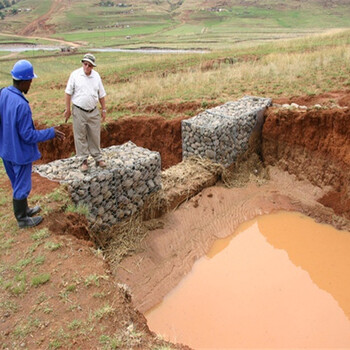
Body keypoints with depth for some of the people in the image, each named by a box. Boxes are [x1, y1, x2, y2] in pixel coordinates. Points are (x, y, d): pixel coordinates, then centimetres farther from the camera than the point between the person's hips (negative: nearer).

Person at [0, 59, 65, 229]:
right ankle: (22, 219, 28)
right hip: (20, 153, -8)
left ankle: (23, 210, 43)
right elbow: (28, 136, -23)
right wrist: (51, 133, -15)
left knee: (17, 183, 24)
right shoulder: (21, 105, -30)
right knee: (22, 187, 10)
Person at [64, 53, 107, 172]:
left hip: (93, 112, 3)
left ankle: (98, 158, 22)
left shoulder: (96, 76, 4)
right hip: (79, 111, -2)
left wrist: (104, 110, 9)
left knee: (95, 136, 10)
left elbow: (101, 95, 9)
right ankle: (84, 160, 14)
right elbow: (68, 92, -2)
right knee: (80, 137, 4)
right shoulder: (75, 74, -5)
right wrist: (68, 109, -3)